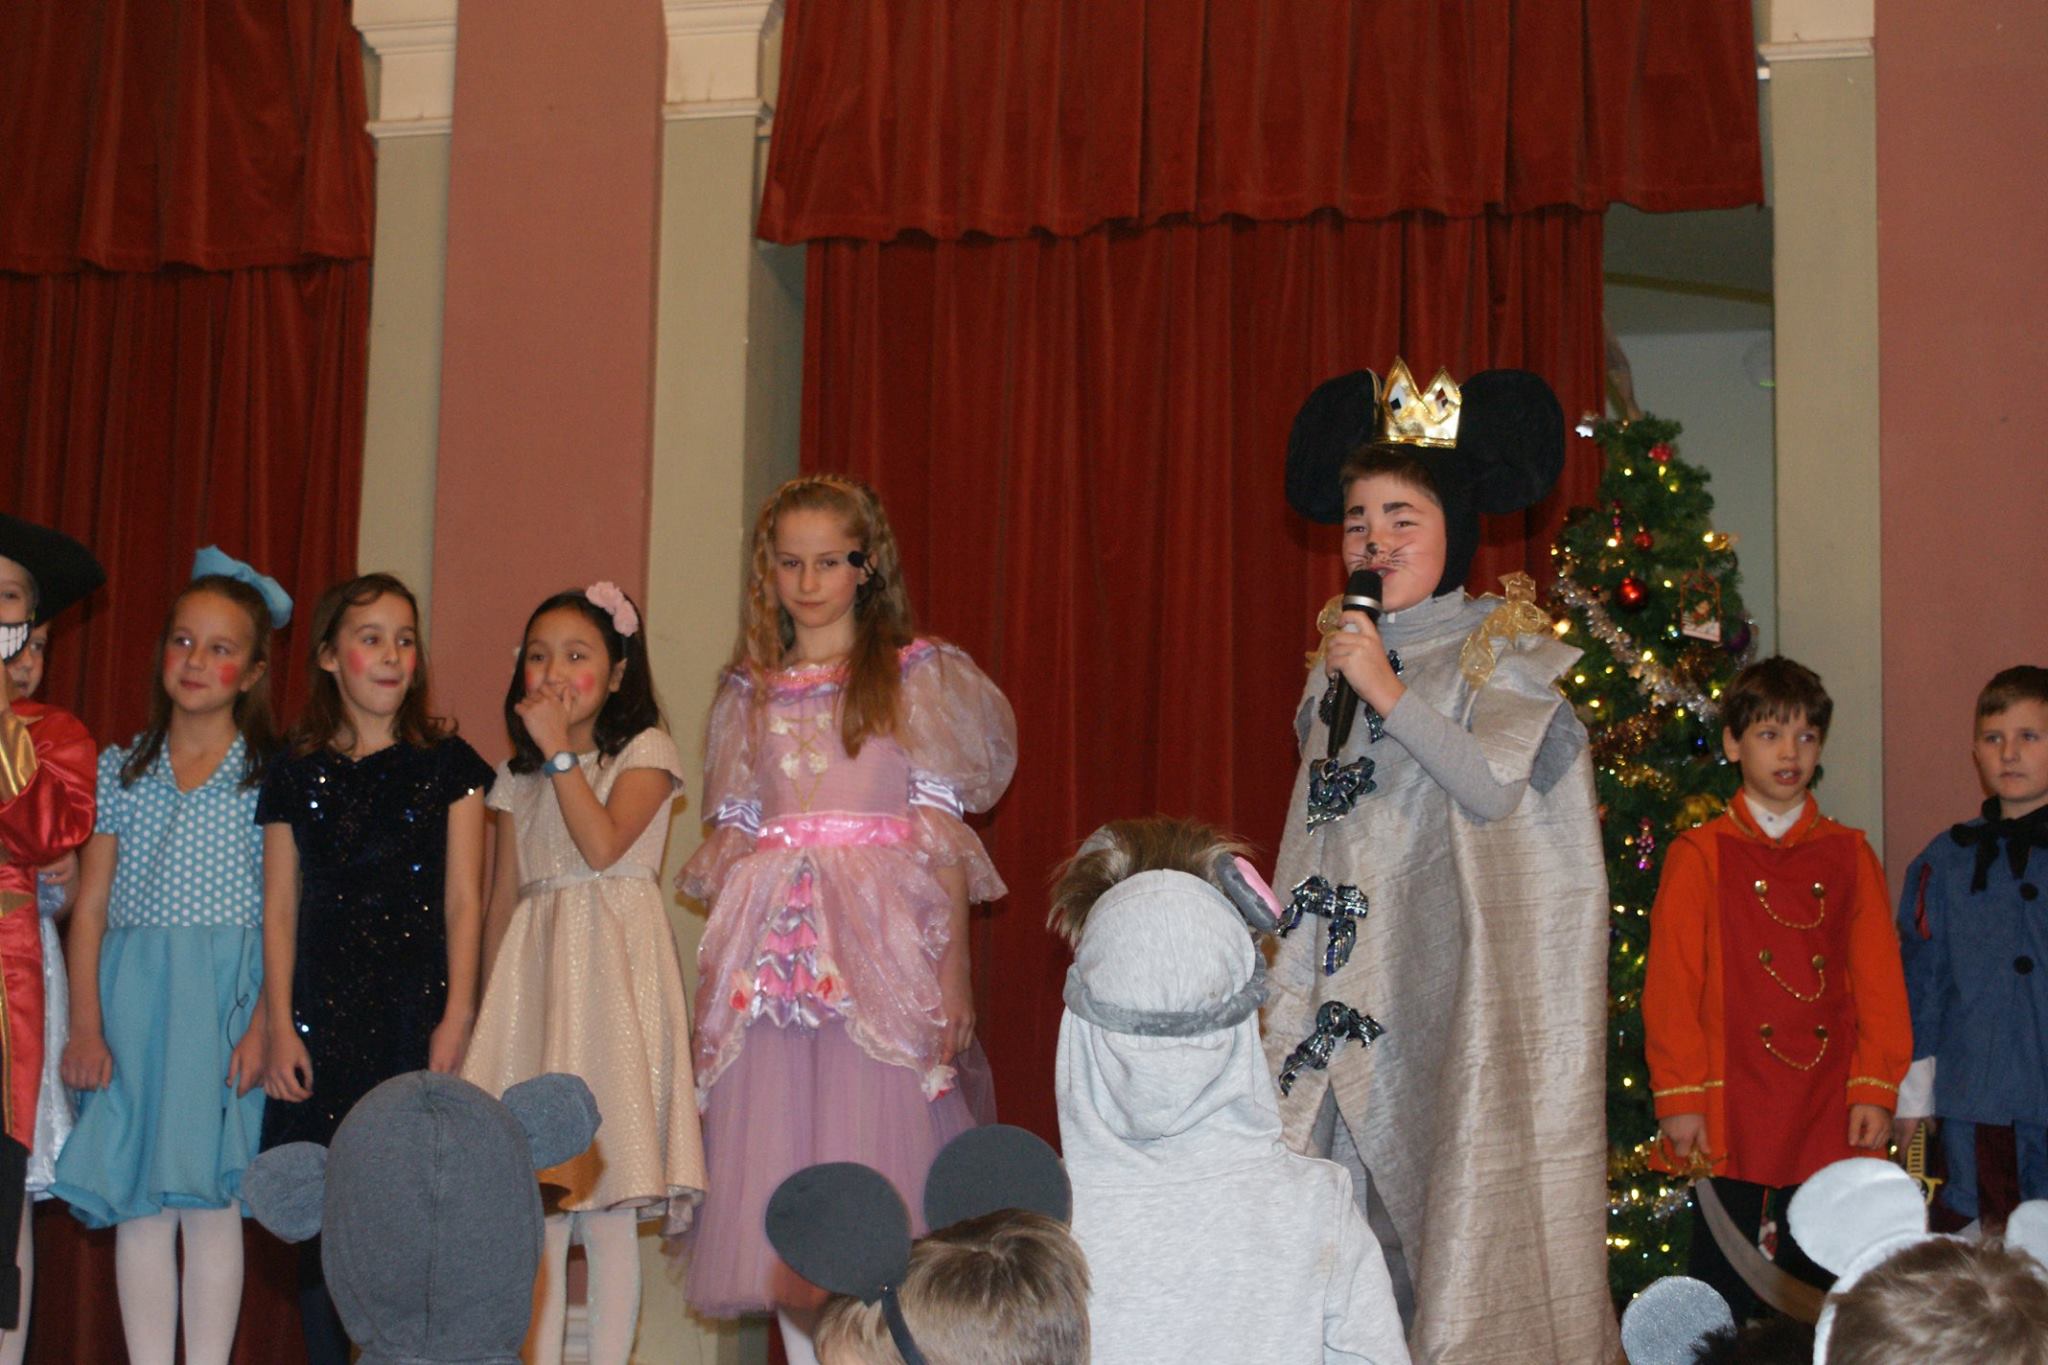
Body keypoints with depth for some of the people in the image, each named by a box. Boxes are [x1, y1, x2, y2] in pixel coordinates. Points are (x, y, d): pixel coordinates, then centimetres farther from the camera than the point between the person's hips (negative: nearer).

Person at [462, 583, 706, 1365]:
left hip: (611, 976, -5)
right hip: (534, 976, 5)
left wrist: (560, 751, -10)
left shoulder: (644, 752, 1)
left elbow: (604, 845, -15)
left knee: (607, 1206, -5)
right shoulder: (517, 776, 16)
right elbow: (504, 895, 16)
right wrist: (492, 1003, 11)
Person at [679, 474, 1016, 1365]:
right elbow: (731, 831, 16)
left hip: (883, 933, -3)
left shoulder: (918, 674, 6)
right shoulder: (748, 691, 15)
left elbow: (941, 831, 1)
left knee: (875, 1128, -7)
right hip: (773, 944, 3)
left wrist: (946, 967, -7)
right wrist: (723, 954, 7)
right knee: (775, 1148, 1)